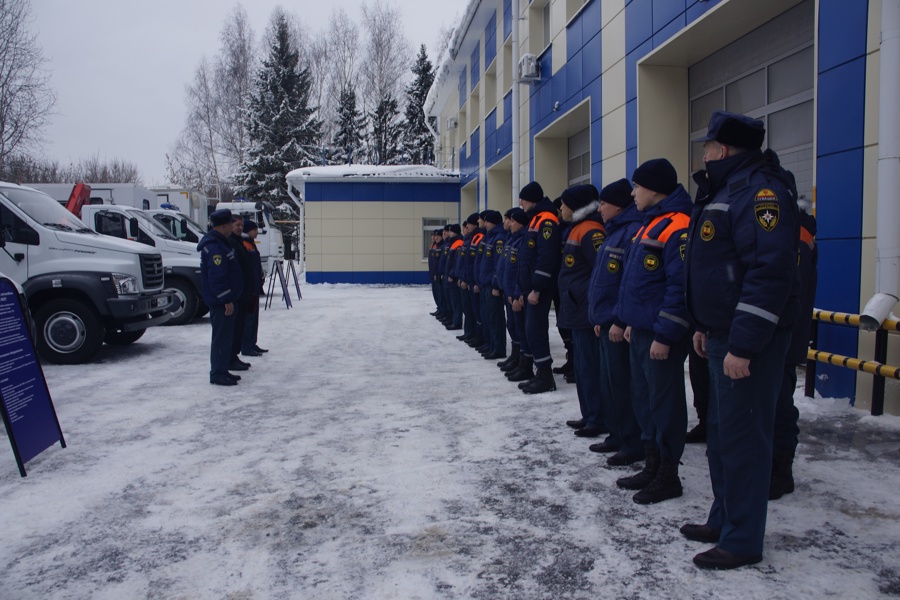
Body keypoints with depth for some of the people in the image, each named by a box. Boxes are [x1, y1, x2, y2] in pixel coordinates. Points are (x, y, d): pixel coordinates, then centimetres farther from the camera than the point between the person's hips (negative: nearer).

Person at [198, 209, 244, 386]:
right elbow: (217, 278, -25)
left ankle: (222, 371, 24)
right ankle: (218, 374, 1)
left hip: (222, 300, 11)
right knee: (222, 337, -6)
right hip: (221, 302, -11)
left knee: (225, 336, 16)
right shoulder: (215, 248, -20)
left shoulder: (218, 243, 16)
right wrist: (227, 300, -22)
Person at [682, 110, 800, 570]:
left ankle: (743, 541, 11)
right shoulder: (725, 190, 17)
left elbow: (770, 273, -26)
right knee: (721, 432, 17)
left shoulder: (760, 190, -17)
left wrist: (743, 345, -27)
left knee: (742, 436, -2)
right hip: (722, 335, 11)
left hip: (748, 342, -11)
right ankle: (724, 520, 31)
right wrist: (705, 326, 21)